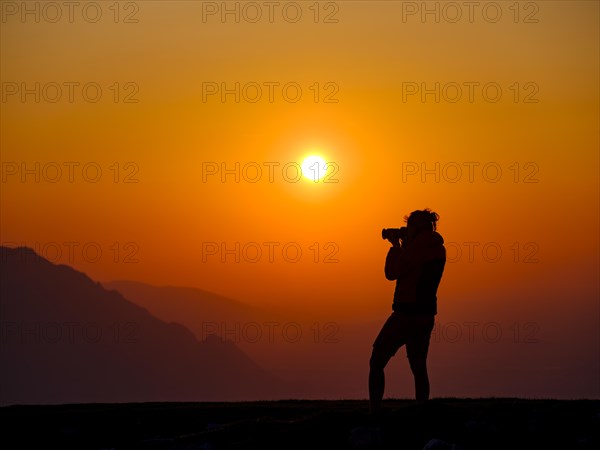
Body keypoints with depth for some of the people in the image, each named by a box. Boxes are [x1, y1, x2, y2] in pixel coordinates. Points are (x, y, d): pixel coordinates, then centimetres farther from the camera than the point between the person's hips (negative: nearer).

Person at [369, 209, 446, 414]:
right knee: (418, 368, 14)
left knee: (376, 362, 0)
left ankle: (375, 413, -9)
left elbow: (392, 273, -10)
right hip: (426, 314, 8)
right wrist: (402, 247, 16)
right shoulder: (437, 249, 10)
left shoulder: (418, 245, -15)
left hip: (407, 313, -8)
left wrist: (396, 246, 3)